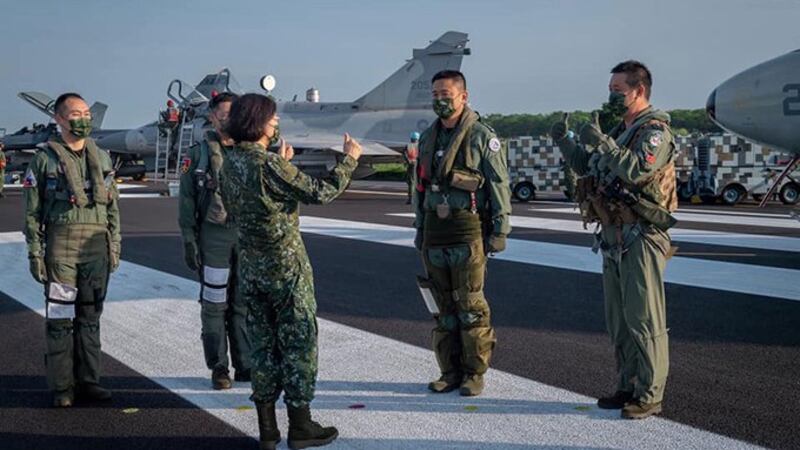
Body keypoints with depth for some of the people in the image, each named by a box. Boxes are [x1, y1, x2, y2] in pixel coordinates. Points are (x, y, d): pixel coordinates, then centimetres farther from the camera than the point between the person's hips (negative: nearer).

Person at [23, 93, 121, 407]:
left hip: (97, 247, 4)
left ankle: (87, 381, 18)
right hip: (61, 245, -4)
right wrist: (35, 252, -7)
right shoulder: (44, 159, 0)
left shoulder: (101, 158, 12)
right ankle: (61, 387, 8)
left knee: (90, 316, 9)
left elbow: (113, 206, 14)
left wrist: (115, 245, 8)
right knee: (60, 317, 0)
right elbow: (32, 212, -1)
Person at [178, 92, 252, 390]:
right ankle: (219, 368, 13)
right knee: (215, 305, 3)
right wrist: (189, 242, -6)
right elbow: (187, 203, 1)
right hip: (214, 237, -3)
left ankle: (245, 365, 17)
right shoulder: (198, 155, 1)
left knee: (244, 304, 8)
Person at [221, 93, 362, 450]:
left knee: (263, 342, 13)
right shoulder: (268, 163, -19)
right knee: (299, 341, 4)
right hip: (285, 263, -7)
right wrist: (349, 160, -5)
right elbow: (319, 193, -16)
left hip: (250, 265, 8)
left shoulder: (231, 162, 4)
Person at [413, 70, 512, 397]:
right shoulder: (428, 138, 15)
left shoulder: (482, 136, -4)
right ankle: (451, 371, 18)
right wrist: (419, 228, 19)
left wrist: (500, 230, -9)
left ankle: (474, 373, 8)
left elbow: (499, 185, -5)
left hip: (468, 230, -6)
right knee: (444, 306, 9)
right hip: (435, 231, 6)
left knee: (470, 305, -3)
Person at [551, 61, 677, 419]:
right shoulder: (620, 130, 18)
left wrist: (601, 141, -24)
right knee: (619, 320, 14)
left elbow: (637, 170, -27)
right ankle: (628, 387, 25)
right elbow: (587, 166, 24)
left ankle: (650, 395, 3)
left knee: (644, 319, -4)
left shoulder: (655, 130, -10)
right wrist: (565, 141, 10)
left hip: (641, 240, -9)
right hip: (614, 239, 9)